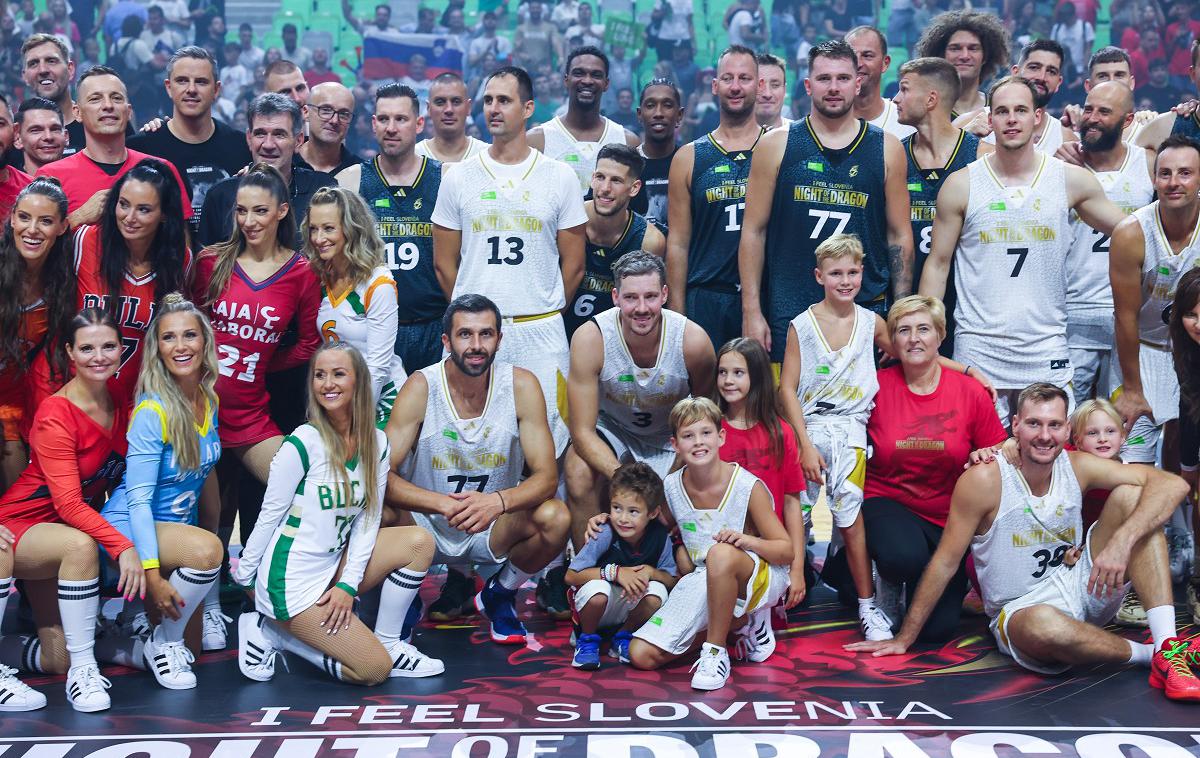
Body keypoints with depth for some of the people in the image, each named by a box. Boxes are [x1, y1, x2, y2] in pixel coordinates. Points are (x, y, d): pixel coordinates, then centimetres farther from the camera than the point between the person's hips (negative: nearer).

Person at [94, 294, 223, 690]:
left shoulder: (209, 400, -1)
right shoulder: (152, 411, -22)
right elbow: (138, 498, -24)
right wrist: (152, 575, -29)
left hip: (178, 526, 7)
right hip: (129, 528, -7)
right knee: (204, 550, -37)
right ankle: (162, 643, -12)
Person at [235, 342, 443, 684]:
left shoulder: (377, 443, 2)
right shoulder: (303, 443, -16)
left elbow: (368, 518, 2)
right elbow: (269, 515, -9)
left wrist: (348, 584, -8)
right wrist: (244, 579, -4)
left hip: (334, 567, 7)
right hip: (291, 582, -7)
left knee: (418, 542, -8)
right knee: (375, 670, -9)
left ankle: (388, 643, 2)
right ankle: (272, 632, 4)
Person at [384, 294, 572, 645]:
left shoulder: (521, 385, -12)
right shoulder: (421, 386, -16)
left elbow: (546, 476, -15)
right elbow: (381, 475, -22)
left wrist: (499, 500, -36)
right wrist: (444, 504, -39)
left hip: (494, 527, 2)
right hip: (426, 527, -1)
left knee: (556, 518, -27)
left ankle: (499, 595, 4)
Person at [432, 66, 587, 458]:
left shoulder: (560, 177, 4)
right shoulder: (458, 178, 6)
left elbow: (573, 264, 7)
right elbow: (444, 264, 10)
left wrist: (543, 314, 8)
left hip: (541, 331, -1)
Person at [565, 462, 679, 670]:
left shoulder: (660, 537, -14)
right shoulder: (605, 534, -23)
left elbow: (672, 580, -6)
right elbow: (571, 576, -24)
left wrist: (650, 572, -26)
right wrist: (615, 572, -31)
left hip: (628, 609, 3)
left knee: (657, 592, -25)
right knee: (598, 589, -35)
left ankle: (623, 637, 5)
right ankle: (587, 638, -2)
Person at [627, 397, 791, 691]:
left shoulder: (748, 487, -17)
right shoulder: (672, 487, -3)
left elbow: (786, 551, -13)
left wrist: (748, 541, -34)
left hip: (759, 578, -6)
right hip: (703, 584, 6)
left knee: (721, 553, -41)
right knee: (641, 655, -7)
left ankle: (715, 652, -22)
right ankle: (741, 622, 6)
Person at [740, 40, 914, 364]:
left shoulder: (886, 149, 6)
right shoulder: (776, 145, 3)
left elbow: (900, 236, 9)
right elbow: (753, 231, 3)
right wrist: (751, 312, -3)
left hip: (866, 310, 1)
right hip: (788, 312, -1)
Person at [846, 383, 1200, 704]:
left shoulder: (1077, 467, -5)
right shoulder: (984, 480, -15)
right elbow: (945, 562, -9)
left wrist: (1121, 542, -29)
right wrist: (904, 639, -5)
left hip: (1083, 589, 5)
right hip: (1021, 610, -5)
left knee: (1131, 496, -14)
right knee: (1043, 624, -43)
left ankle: (1168, 647, -25)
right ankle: (1150, 654, -13)